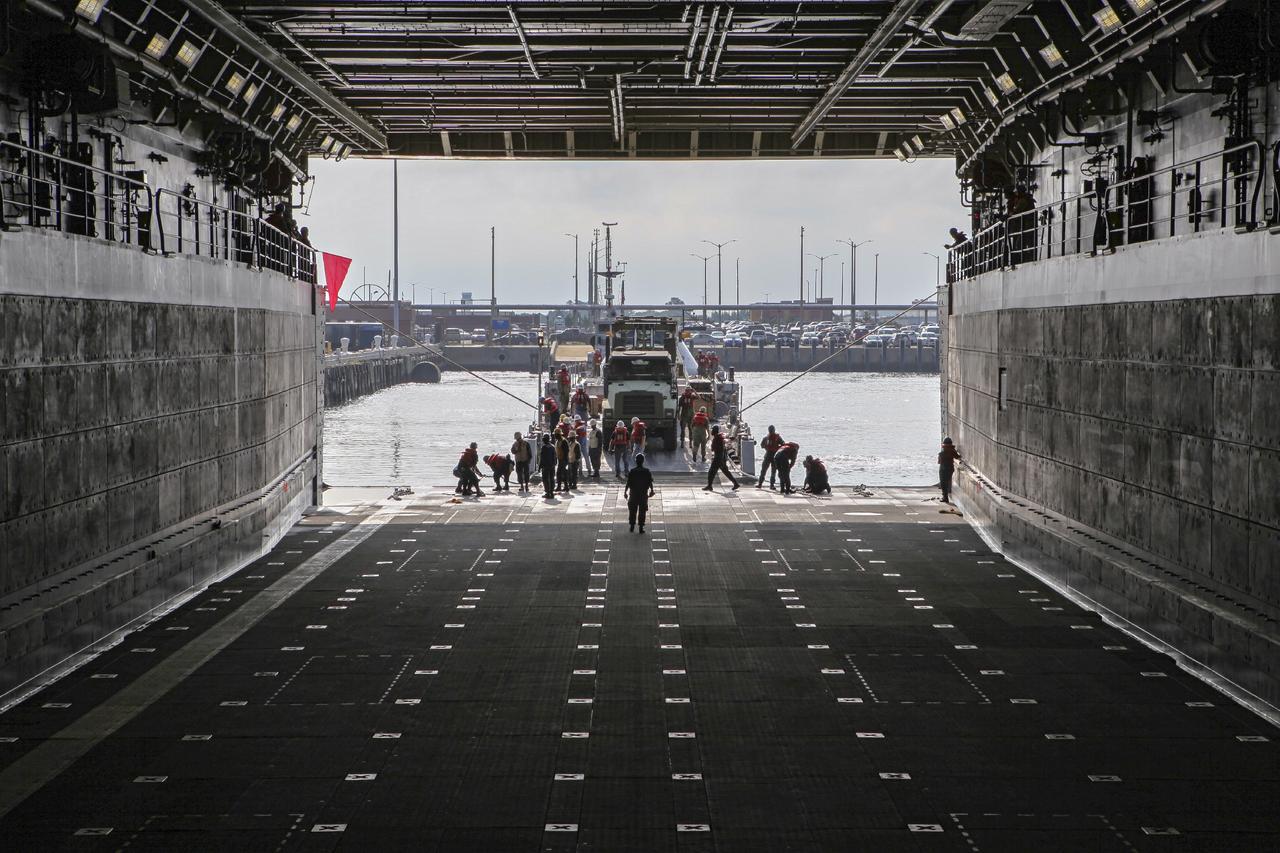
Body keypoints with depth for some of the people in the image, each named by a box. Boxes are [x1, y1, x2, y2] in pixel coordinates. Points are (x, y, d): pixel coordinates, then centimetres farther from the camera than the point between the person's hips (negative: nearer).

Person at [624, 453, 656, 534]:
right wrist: (651, 491, 13)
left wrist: (625, 492, 0)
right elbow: (650, 483, -2)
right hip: (643, 494, 0)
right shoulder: (646, 471, -8)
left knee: (632, 511, 13)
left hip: (633, 494, 0)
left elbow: (628, 483, -10)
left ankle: (632, 526, 15)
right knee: (642, 511, 7)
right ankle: (641, 528, 6)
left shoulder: (632, 472, -9)